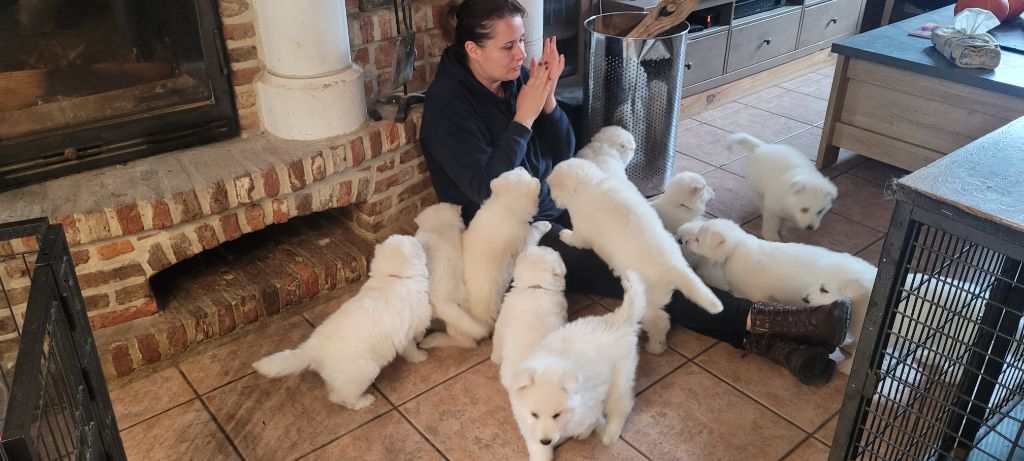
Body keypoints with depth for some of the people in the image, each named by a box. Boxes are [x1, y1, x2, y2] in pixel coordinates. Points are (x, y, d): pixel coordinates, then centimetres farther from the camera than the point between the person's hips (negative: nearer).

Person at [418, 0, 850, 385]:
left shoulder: (517, 77, 2)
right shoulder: (447, 102, -17)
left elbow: (562, 156, 3)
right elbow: (487, 189, -24)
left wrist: (547, 101, -14)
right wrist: (523, 117, -24)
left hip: (552, 210, 7)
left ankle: (762, 336, -24)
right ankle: (755, 321, -26)